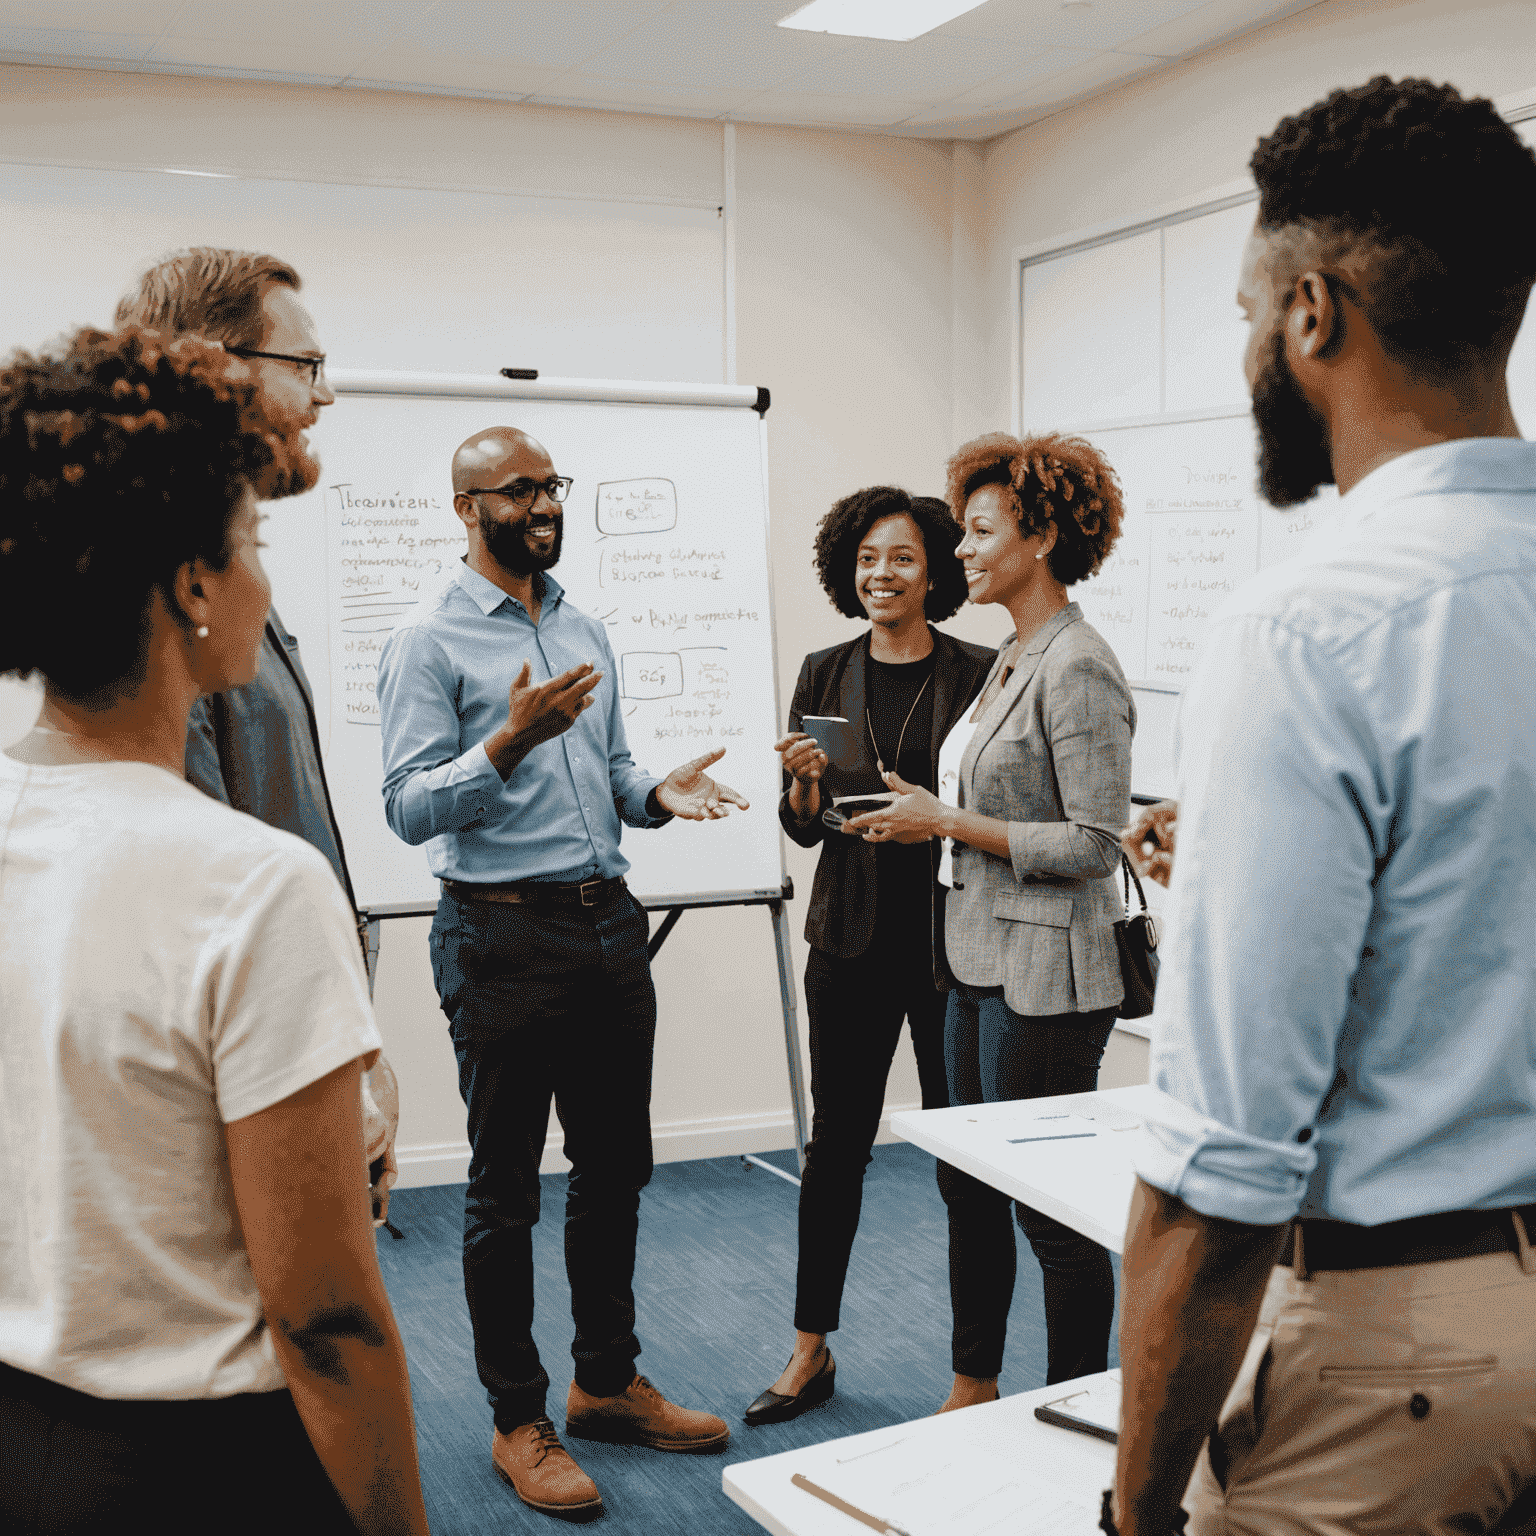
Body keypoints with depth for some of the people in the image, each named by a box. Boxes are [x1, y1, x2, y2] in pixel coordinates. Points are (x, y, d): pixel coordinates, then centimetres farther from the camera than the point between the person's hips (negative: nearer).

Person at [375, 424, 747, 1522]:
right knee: (506, 1188, 5)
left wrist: (658, 795, -1)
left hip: (609, 926, 7)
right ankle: (518, 1421, 18)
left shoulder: (586, 629, 14)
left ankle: (609, 1380, 32)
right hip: (504, 937, -7)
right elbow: (410, 808, -14)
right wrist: (509, 741, -27)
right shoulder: (429, 645, -8)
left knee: (616, 1165, 15)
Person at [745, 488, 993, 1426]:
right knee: (837, 1140, 10)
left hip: (951, 935, -3)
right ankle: (812, 1352, 24)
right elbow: (805, 828, 8)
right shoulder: (826, 676, 7)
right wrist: (804, 781, -12)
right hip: (853, 936, 3)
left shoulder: (978, 675, -2)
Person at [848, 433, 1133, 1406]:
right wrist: (930, 811, 8)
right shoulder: (1015, 657, 12)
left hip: (1046, 976, -10)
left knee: (1055, 1210, 3)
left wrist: (948, 823, -16)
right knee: (968, 1184, 18)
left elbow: (1093, 843, -20)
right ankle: (974, 1389, 34)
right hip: (984, 965, 10)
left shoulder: (1078, 668, -17)